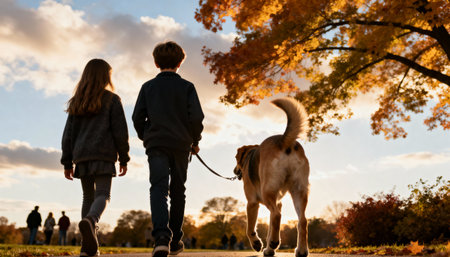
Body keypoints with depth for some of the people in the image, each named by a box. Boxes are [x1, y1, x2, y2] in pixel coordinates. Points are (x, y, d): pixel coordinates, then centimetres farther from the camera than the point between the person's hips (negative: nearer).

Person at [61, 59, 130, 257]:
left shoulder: (76, 102, 17)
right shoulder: (111, 99, 4)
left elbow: (68, 134, 12)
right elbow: (120, 131, -3)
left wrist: (67, 163, 14)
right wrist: (123, 158, 3)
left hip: (81, 155, 4)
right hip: (103, 154, -4)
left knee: (88, 197, 10)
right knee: (103, 194, -8)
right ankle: (90, 220, -40)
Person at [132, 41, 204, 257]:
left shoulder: (148, 87, 7)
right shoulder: (186, 87, 3)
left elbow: (137, 117, 3)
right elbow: (196, 117, -5)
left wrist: (145, 137, 19)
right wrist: (195, 141, 9)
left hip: (156, 144, 0)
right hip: (181, 145, 0)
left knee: (158, 188, -10)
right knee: (178, 191, 12)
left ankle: (161, 236, -32)